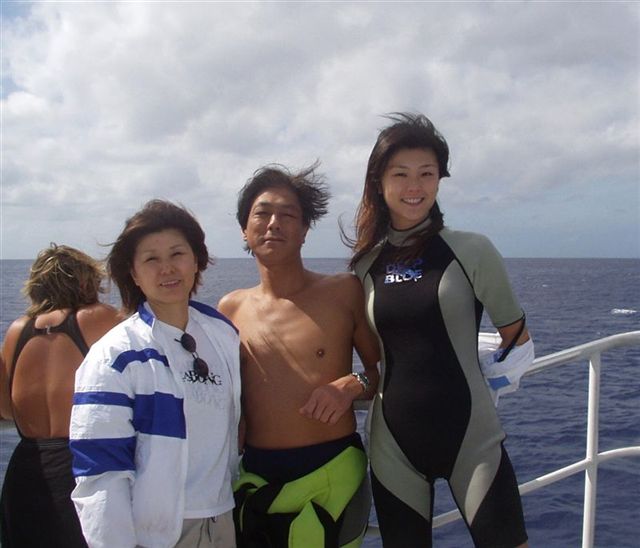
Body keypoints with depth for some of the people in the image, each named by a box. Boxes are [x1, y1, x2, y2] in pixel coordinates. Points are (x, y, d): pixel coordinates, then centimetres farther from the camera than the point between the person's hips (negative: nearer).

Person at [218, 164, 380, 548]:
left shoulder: (344, 292, -2)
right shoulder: (232, 309, 5)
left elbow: (385, 370, 5)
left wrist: (354, 384, -14)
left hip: (333, 473, -2)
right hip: (255, 478, 2)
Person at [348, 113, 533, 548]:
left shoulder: (471, 251, -6)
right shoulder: (365, 266, 3)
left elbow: (518, 340, 3)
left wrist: (479, 390, -2)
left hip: (473, 440, -2)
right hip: (393, 447, 3)